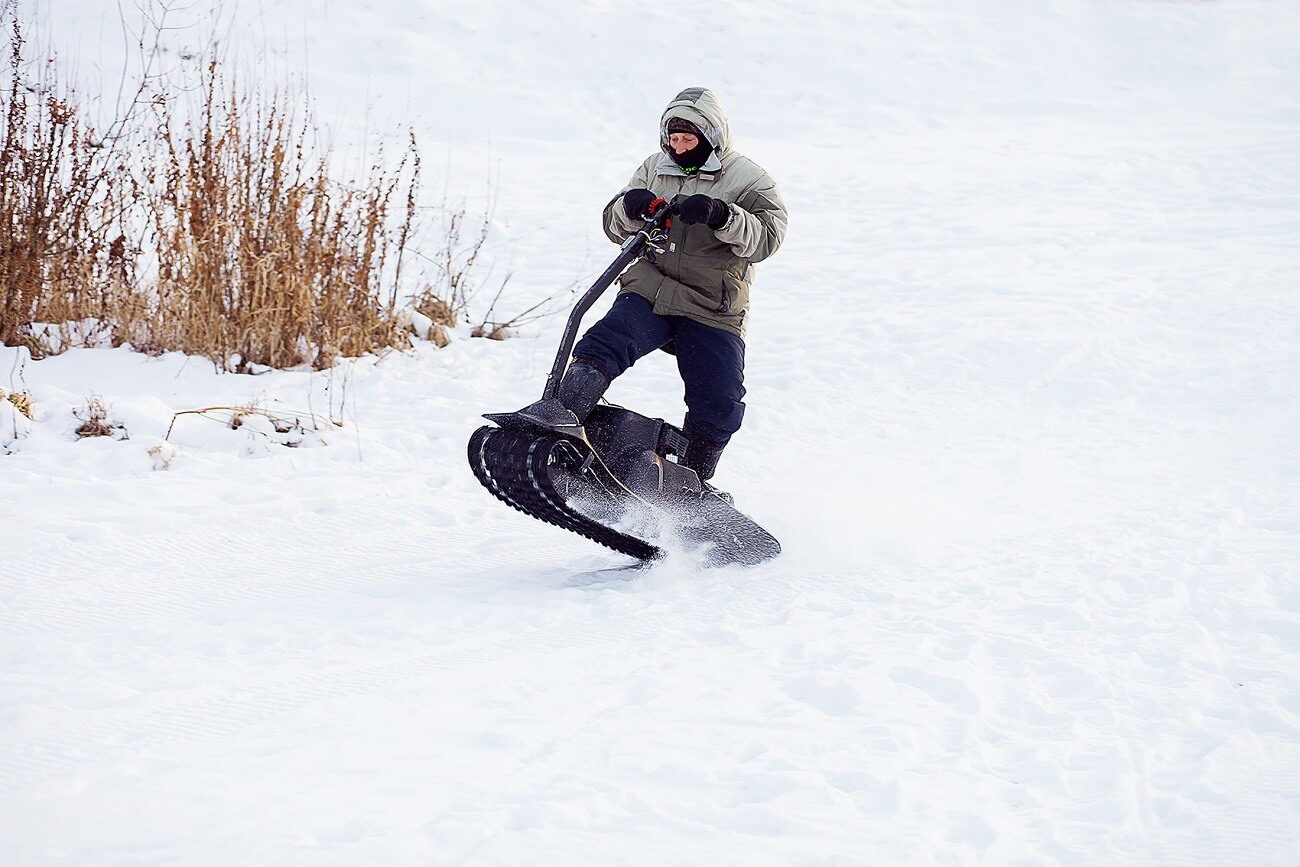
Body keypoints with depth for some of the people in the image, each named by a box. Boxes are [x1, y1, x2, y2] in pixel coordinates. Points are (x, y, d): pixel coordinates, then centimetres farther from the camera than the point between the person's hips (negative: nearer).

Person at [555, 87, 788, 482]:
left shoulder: (749, 180, 1)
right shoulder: (655, 169, 13)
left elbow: (766, 238, -12)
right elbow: (615, 228, 13)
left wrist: (721, 216, -29)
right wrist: (630, 208, -11)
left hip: (714, 311, -2)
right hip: (650, 291, 2)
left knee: (718, 406, -5)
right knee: (602, 348, -25)